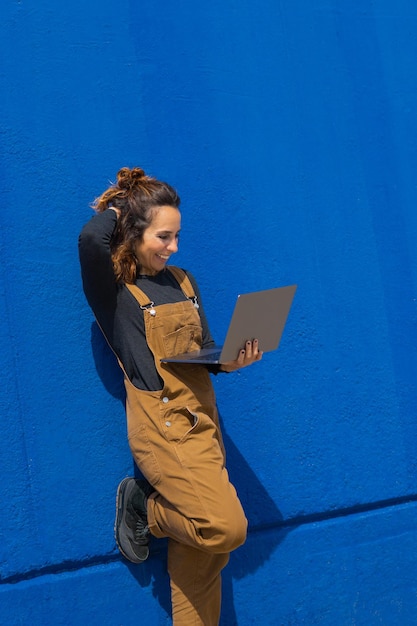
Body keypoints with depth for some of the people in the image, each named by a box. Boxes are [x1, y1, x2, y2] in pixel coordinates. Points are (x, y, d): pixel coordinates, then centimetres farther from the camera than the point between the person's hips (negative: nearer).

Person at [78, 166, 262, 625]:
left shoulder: (182, 282, 15)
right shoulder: (113, 289, -5)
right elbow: (91, 240, -25)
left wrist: (230, 362, -2)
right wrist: (113, 207, -4)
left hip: (202, 421, 7)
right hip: (161, 426, -6)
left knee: (202, 554, 6)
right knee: (225, 527, -18)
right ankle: (142, 507, 8)